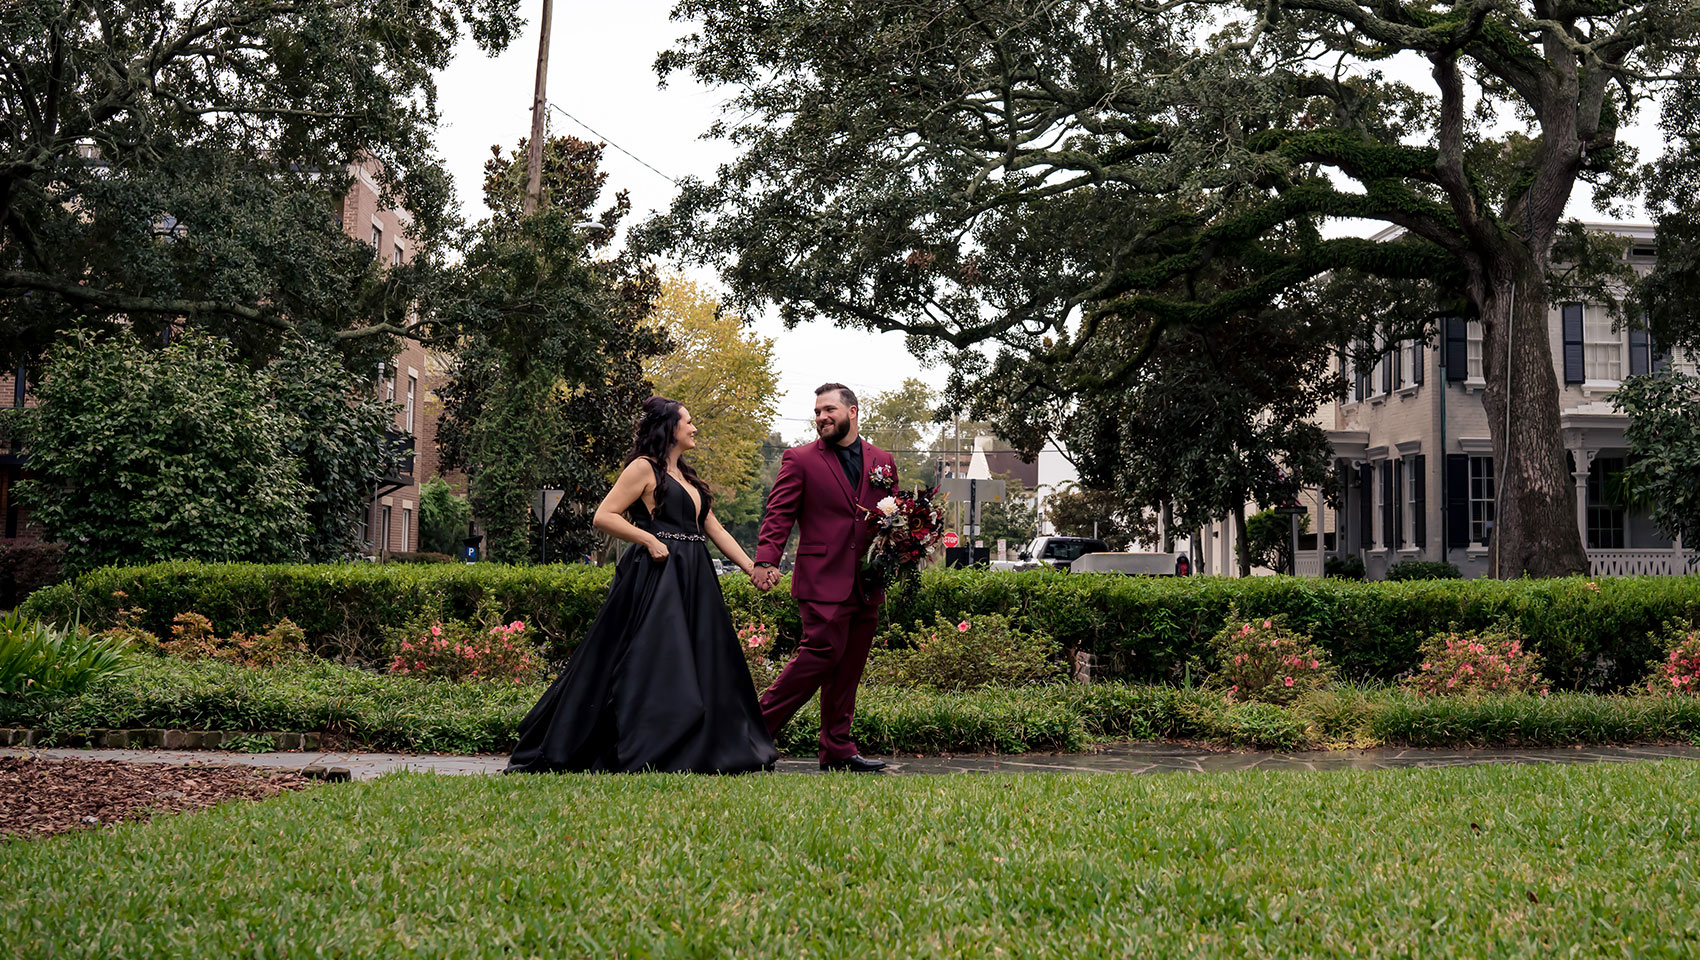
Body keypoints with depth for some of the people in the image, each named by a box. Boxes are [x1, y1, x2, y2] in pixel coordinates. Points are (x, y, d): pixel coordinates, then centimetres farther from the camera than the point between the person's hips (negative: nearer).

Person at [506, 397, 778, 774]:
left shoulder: (687, 477, 21)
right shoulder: (644, 468, -3)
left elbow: (716, 530, 18)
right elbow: (603, 516, -10)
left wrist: (754, 569, 10)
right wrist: (649, 540, -17)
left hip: (693, 581, 9)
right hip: (655, 579, -9)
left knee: (698, 667, 7)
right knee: (652, 665, -10)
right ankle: (648, 755, -5)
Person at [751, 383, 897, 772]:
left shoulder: (883, 461, 15)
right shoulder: (800, 460, 2)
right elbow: (779, 514, -6)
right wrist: (765, 560, -21)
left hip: (867, 585, 5)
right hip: (824, 581, -5)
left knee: (849, 666, 7)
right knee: (823, 652, -14)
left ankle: (837, 751, 14)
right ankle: (757, 726, -3)